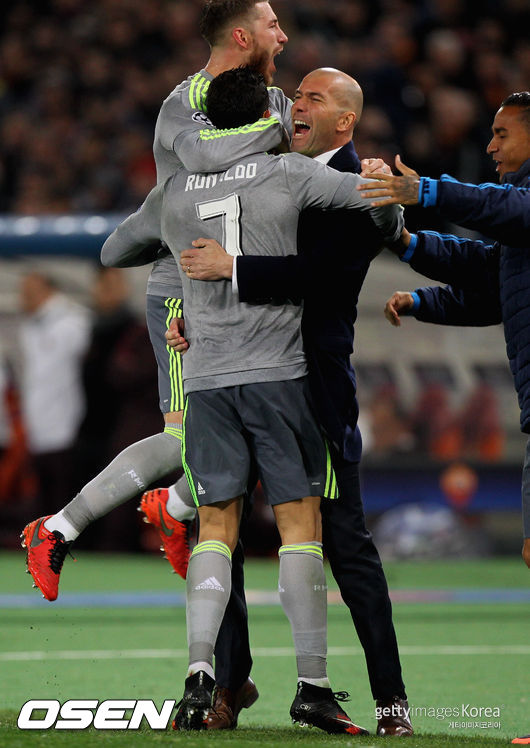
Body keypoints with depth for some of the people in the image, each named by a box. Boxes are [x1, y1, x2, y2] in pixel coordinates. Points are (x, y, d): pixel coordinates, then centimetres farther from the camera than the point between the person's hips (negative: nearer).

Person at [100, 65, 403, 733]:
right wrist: (388, 233, 16)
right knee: (300, 523, -1)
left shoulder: (172, 194, 11)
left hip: (204, 378, 3)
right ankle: (312, 685, -4)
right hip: (276, 371, -3)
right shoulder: (285, 174, -1)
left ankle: (200, 671, -9)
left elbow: (112, 253, 26)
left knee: (215, 529, 6)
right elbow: (378, 197, -6)